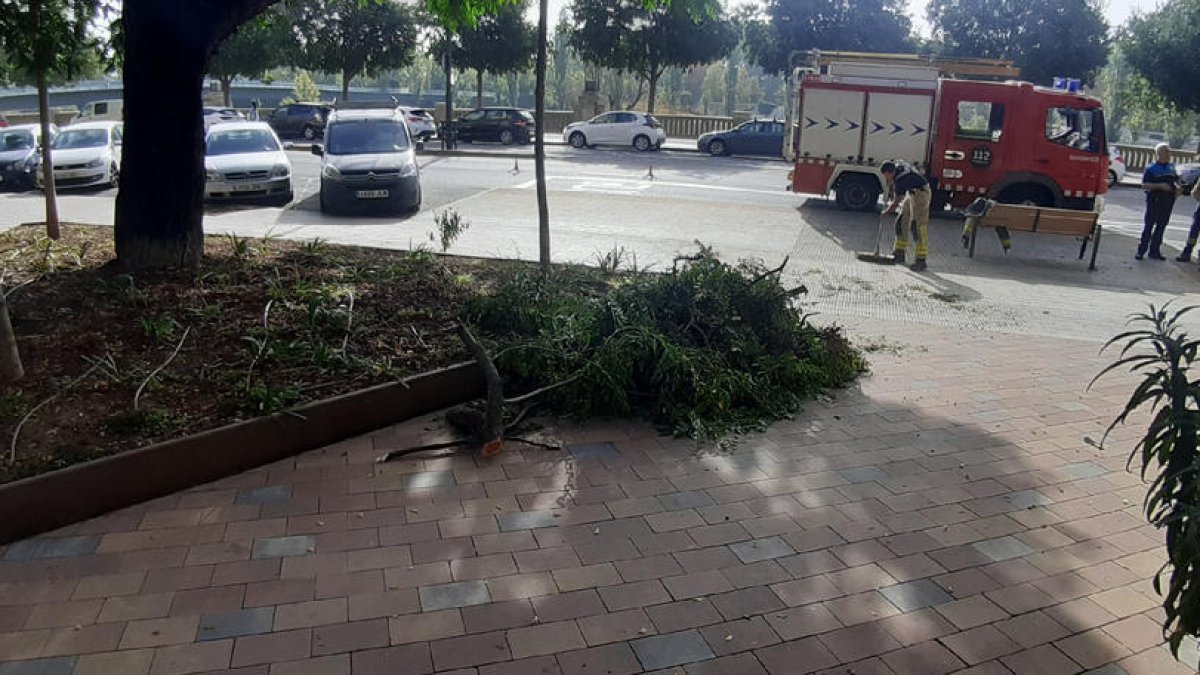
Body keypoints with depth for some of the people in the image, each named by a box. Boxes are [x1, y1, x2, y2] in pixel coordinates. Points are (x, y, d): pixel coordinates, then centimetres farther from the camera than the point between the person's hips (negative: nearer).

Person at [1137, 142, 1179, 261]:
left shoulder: (1171, 167, 12)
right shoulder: (1151, 169, -5)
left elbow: (1176, 180, 24)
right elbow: (1144, 185, -13)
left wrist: (1177, 187, 3)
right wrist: (1160, 185, -22)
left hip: (1168, 201, 6)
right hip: (1154, 201, -6)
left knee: (1161, 225, 9)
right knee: (1149, 225, -3)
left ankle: (1154, 251, 15)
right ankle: (1141, 250, 2)